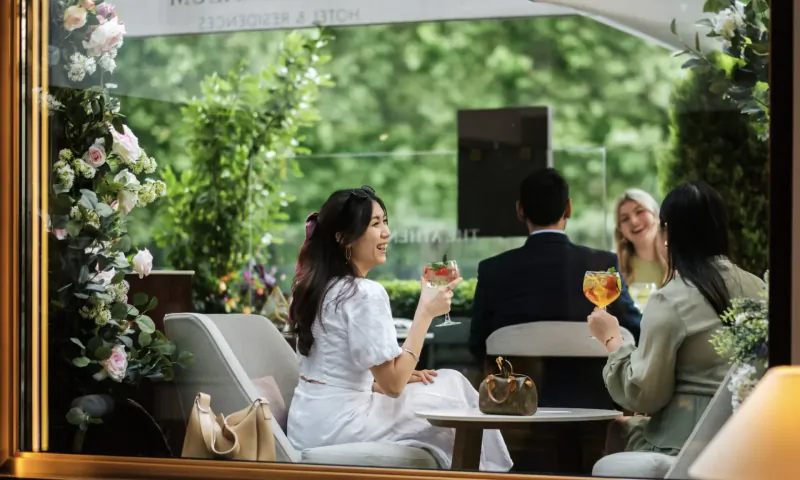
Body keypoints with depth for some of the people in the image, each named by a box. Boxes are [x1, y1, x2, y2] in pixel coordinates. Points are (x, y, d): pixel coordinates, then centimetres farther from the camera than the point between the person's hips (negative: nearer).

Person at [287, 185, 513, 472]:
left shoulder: (317, 287, 9)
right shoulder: (365, 293, -18)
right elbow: (393, 383, -18)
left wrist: (400, 378, 8)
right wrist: (426, 311, -14)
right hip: (337, 426, -9)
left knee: (450, 382, 17)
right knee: (453, 394, 7)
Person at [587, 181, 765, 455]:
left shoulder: (669, 302, -14)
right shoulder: (756, 288, 4)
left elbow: (643, 396, -11)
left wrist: (612, 340, 2)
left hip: (687, 441, -6)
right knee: (632, 425, 24)